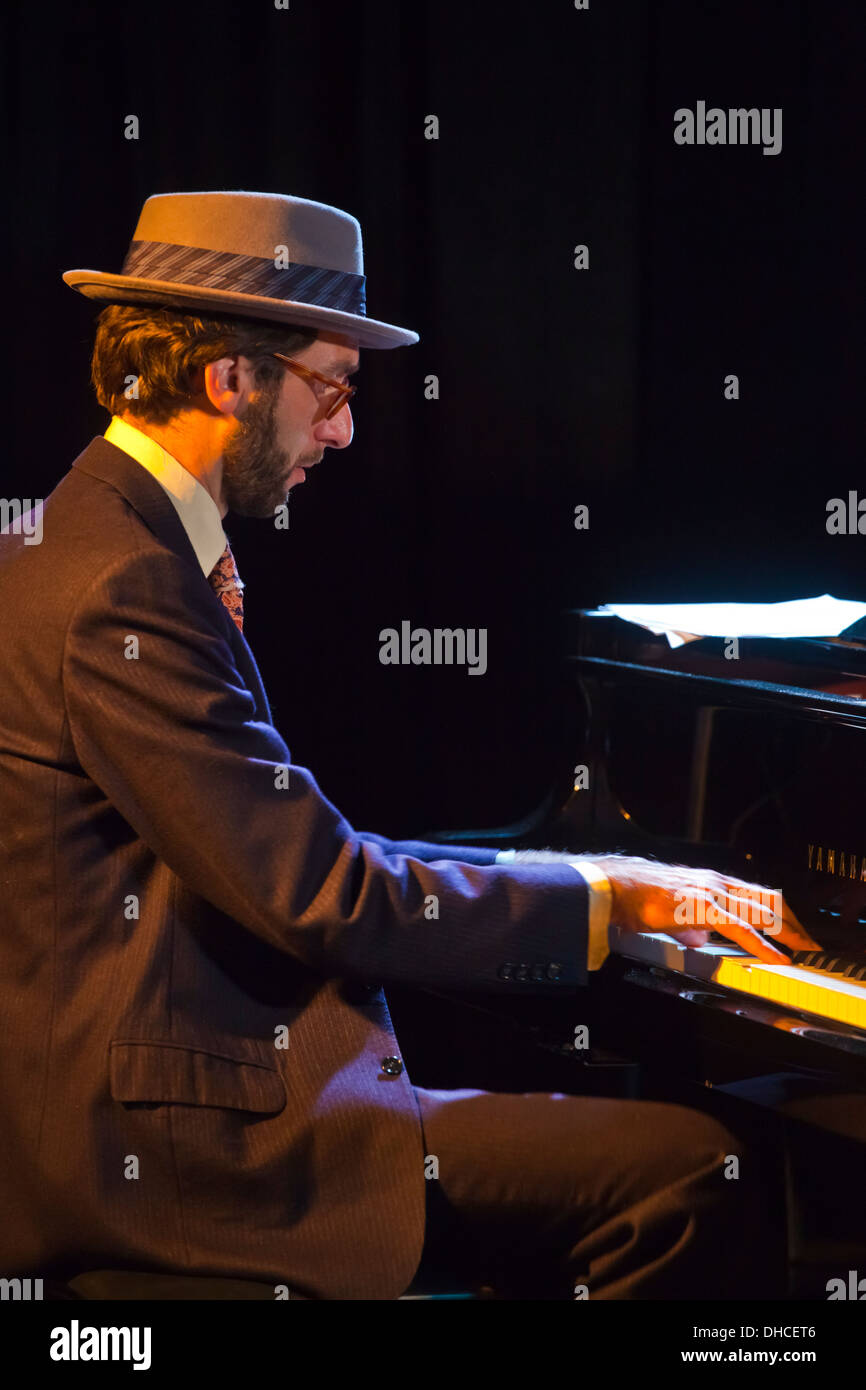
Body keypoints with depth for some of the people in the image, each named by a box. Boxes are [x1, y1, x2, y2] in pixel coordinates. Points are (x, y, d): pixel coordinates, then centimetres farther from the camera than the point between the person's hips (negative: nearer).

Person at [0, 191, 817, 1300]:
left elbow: (284, 849, 16)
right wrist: (603, 897, -9)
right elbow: (321, 896, -20)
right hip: (168, 1142, -11)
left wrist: (561, 877, 11)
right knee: (687, 1171, -16)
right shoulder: (121, 591, -18)